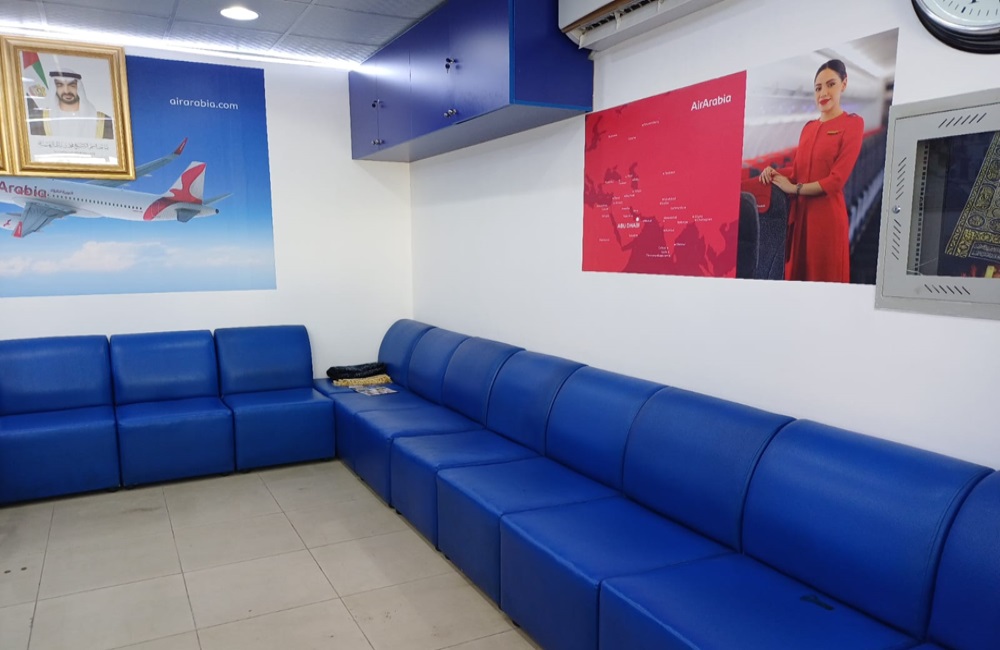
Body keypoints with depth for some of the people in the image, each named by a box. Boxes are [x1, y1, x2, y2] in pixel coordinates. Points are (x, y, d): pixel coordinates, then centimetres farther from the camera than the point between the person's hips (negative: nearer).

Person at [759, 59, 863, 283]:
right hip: (799, 212, 6)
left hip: (827, 214, -6)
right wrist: (775, 173, -4)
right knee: (796, 278, 8)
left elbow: (837, 179, -8)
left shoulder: (852, 123, 0)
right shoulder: (808, 127, 18)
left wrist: (795, 189, -6)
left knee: (826, 282, -2)